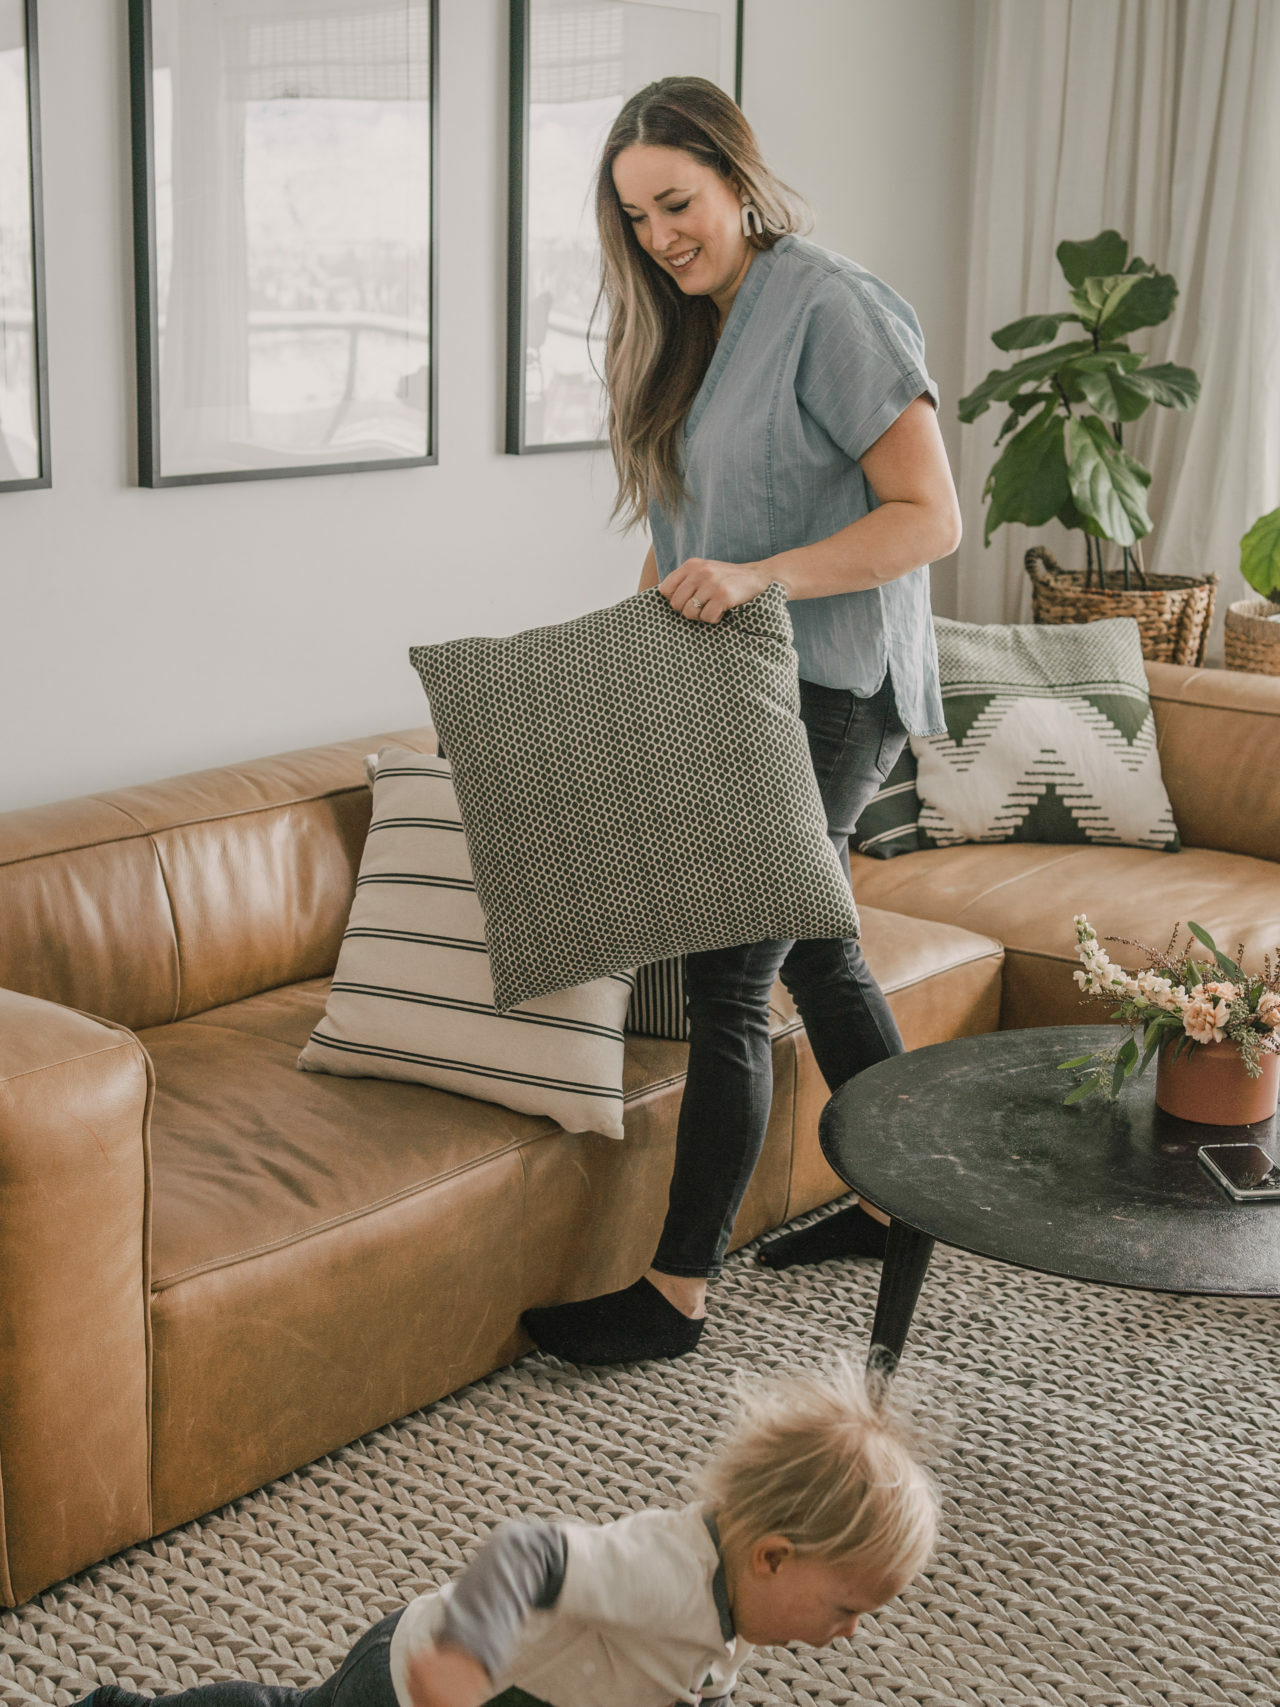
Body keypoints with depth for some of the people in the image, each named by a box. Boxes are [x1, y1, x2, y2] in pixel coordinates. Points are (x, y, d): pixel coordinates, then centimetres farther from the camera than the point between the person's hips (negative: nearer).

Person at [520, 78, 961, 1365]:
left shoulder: (833, 312, -13)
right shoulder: (688, 336, 13)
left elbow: (931, 518, -17)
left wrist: (761, 577, -26)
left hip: (830, 694, -9)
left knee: (728, 979, -8)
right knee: (815, 953, 17)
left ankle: (677, 1289, 0)